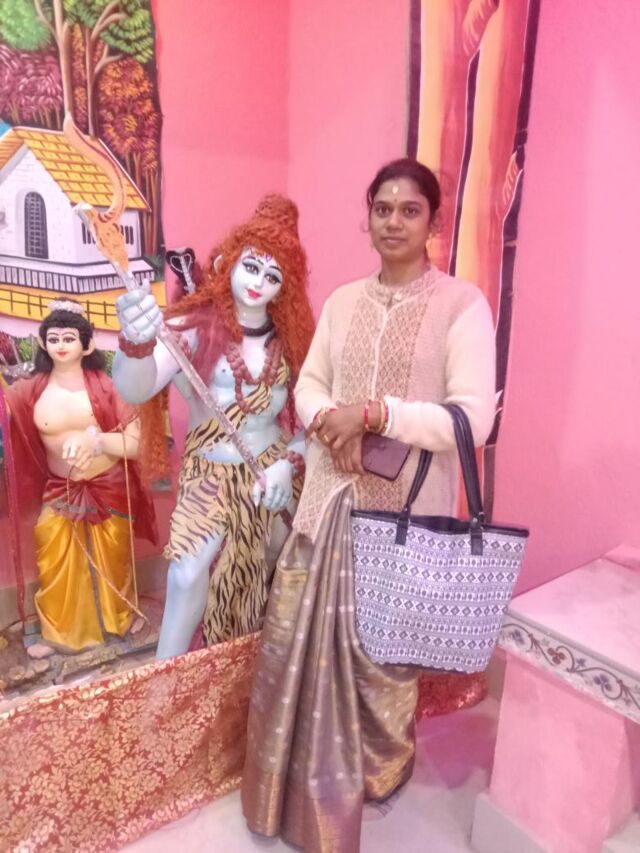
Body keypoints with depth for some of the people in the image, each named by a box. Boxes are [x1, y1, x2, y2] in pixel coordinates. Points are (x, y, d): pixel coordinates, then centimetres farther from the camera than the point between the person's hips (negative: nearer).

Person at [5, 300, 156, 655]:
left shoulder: (107, 386, -15)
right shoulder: (29, 391, -8)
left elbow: (135, 444, -17)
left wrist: (94, 439, -31)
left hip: (109, 490, -1)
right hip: (60, 493, 2)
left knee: (112, 560, 16)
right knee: (55, 565, 8)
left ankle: (122, 618, 45)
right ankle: (57, 632, 35)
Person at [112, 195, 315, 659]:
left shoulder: (291, 339, -3)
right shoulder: (196, 327, -16)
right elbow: (135, 390, -31)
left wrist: (288, 462, -15)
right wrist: (136, 341, -52)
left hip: (275, 472, 4)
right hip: (210, 472, -3)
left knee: (281, 572, 15)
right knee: (189, 578, -12)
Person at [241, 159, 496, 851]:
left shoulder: (461, 304, -8)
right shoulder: (342, 301, 9)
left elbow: (474, 420, -16)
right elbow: (307, 383, 11)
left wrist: (375, 412, -22)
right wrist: (327, 420, -11)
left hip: (406, 509, -4)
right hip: (330, 498, 5)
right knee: (299, 635, 13)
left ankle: (380, 771, 44)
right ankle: (301, 779, 41)